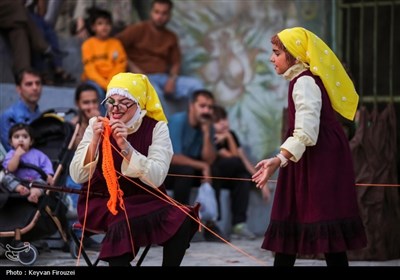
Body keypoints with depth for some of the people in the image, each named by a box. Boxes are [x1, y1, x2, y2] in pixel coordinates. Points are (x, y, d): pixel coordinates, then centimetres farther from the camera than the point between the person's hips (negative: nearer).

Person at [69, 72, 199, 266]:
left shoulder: (156, 128, -5)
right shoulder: (96, 125, -1)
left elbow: (156, 178, -19)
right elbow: (77, 176, -10)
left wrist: (125, 146, -28)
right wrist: (94, 141, -24)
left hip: (144, 201, 1)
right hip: (101, 201, -1)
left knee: (180, 219, -27)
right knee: (122, 223, -35)